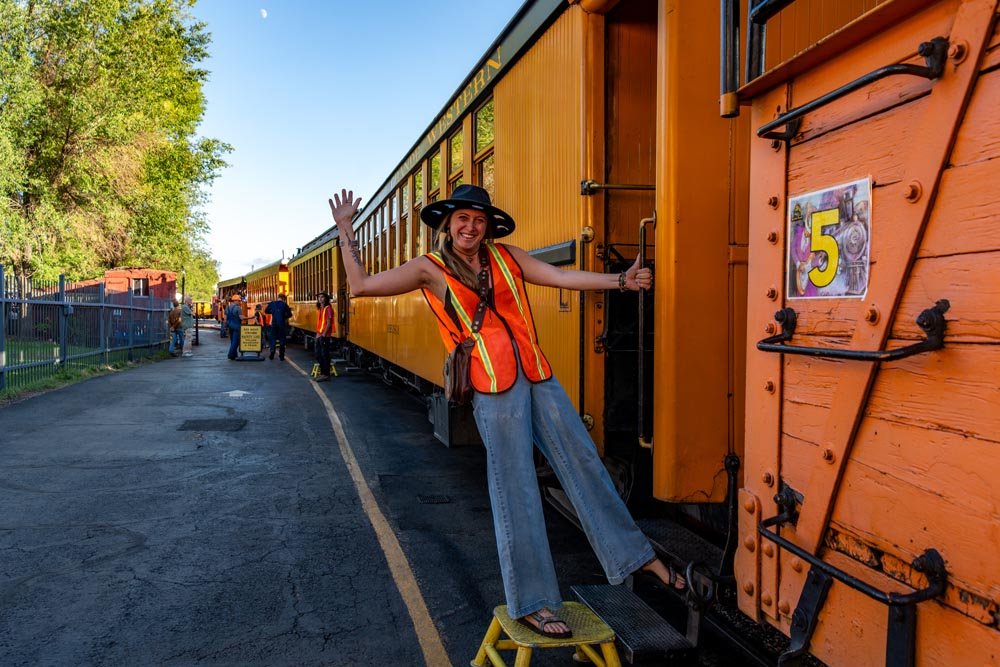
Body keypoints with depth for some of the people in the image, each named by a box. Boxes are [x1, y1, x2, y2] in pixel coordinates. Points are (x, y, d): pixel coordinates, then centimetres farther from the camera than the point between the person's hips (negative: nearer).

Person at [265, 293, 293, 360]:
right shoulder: (284, 304, -6)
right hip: (282, 324, -2)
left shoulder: (272, 303, 2)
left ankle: (272, 354, 4)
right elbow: (289, 314, -7)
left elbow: (266, 311, 12)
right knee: (282, 339, 6)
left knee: (273, 338, 13)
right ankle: (281, 356, 5)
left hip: (274, 323, 2)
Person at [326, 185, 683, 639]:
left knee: (584, 464, 10)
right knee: (515, 490, 1)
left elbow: (562, 277, 5)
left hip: (538, 377, 4)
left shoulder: (506, 257, 12)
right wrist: (345, 229, 6)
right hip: (494, 389, -4)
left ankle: (636, 556, 27)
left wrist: (620, 281, -4)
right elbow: (361, 285, 2)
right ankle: (530, 604, 17)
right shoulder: (430, 269, 3)